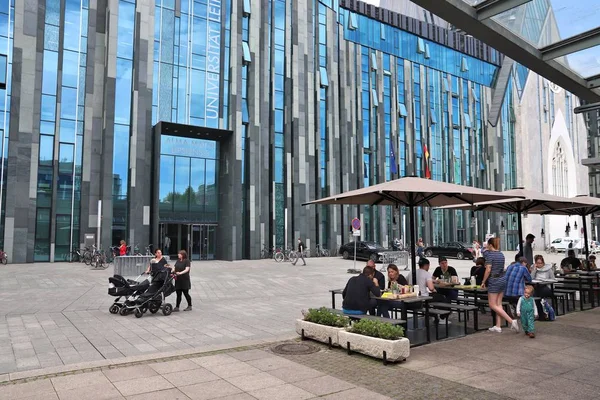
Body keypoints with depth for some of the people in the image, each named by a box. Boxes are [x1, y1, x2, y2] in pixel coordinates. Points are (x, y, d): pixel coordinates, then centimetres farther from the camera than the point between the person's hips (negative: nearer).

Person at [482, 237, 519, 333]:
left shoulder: (490, 255, -13)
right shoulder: (501, 254, 10)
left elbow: (488, 270, -18)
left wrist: (483, 282, -10)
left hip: (494, 281, -8)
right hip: (503, 279, 8)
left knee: (493, 305, -1)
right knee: (498, 304, 10)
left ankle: (511, 321, -10)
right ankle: (498, 326, 12)